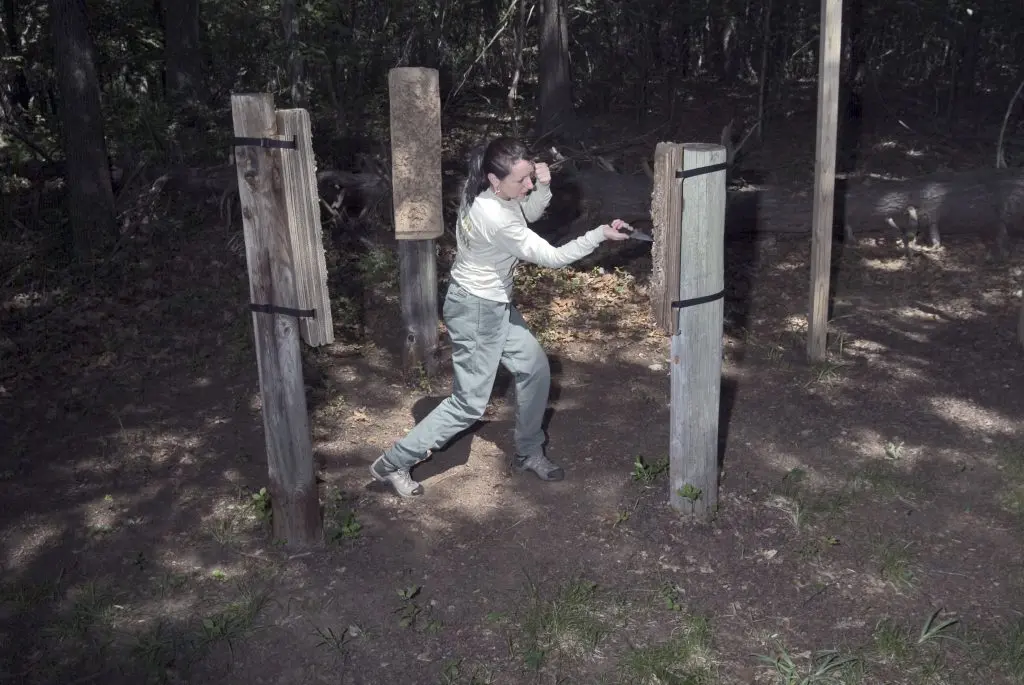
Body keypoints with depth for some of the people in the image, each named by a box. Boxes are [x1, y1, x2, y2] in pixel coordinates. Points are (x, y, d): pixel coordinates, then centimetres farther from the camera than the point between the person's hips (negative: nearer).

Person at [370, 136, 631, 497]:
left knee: (534, 367, 15)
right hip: (476, 311, -9)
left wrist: (543, 186, -10)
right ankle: (394, 463, 12)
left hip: (495, 305, 9)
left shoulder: (480, 190, -7)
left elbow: (527, 215, 10)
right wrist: (600, 234, -21)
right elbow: (551, 257, -25)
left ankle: (528, 453, 32)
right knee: (469, 404, 1)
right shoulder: (496, 220, -32)